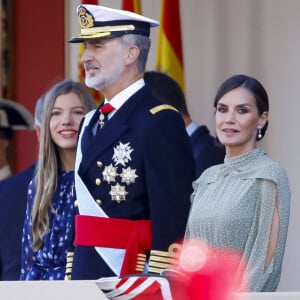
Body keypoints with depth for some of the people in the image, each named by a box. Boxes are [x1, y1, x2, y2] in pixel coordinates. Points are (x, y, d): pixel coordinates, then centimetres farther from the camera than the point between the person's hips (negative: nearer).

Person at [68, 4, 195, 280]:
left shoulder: (161, 122, -10)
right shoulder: (92, 123, 17)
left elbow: (172, 219, -15)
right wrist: (73, 277, 16)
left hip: (133, 277, -8)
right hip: (85, 277, 8)